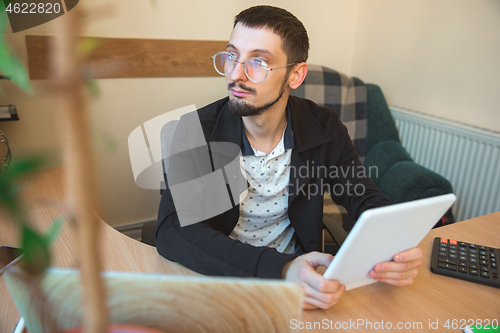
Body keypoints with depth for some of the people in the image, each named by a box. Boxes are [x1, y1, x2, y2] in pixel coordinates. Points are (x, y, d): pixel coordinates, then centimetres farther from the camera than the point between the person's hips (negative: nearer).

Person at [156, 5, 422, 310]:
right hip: (218, 276, -1)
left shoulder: (325, 128, -5)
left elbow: (363, 197, 2)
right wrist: (278, 269, -36)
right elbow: (173, 229, -23)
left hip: (298, 270, 3)